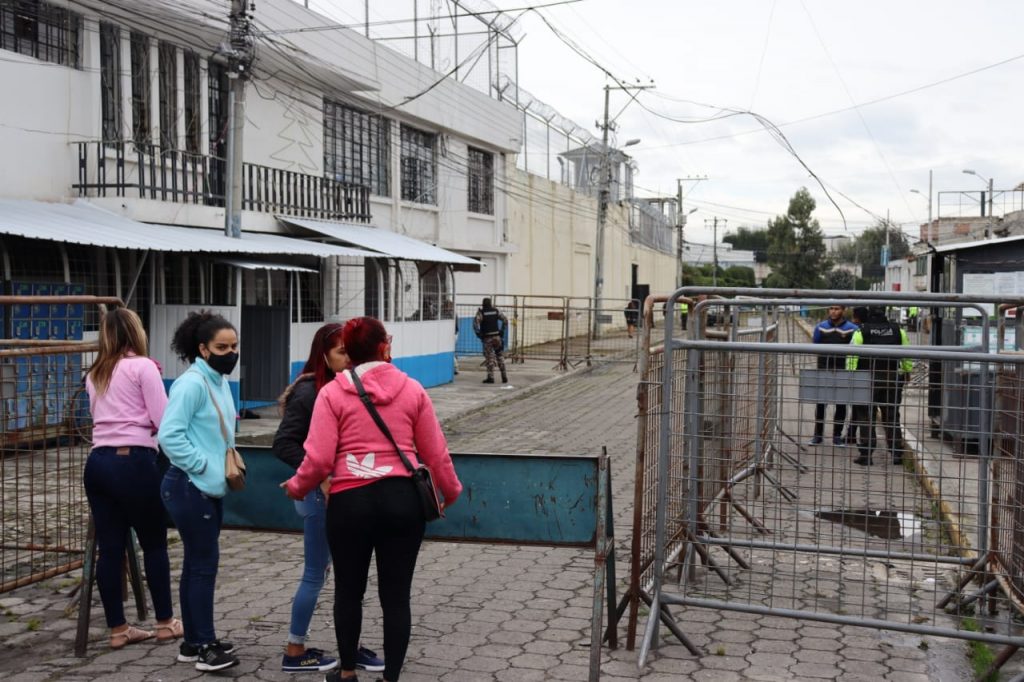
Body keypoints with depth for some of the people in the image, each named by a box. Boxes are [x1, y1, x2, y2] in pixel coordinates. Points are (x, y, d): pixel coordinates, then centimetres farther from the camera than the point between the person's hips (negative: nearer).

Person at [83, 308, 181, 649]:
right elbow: (164, 420, -9)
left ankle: (118, 628, 15)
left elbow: (101, 415, 16)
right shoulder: (142, 366, -3)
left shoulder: (95, 374, 18)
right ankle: (165, 623, 16)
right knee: (154, 543, 7)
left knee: (110, 547, 8)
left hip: (98, 461, 6)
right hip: (133, 462, -6)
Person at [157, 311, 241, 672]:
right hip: (191, 487, -9)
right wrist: (203, 465, -20)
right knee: (204, 562, -3)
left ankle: (194, 642, 23)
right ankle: (205, 647, 7)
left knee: (197, 562, 14)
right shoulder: (192, 383, -17)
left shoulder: (219, 382, 11)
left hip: (210, 487, 9)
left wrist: (228, 462, 8)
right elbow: (169, 435, -24)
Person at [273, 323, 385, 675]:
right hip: (319, 494, -7)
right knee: (315, 575, 5)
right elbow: (283, 443, -17)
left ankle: (352, 647, 25)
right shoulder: (308, 392, -14)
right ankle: (294, 652, 21)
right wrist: (320, 477, -21)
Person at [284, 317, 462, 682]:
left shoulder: (332, 392, -2)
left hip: (350, 501, -1)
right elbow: (435, 453, 6)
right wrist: (451, 492, 23)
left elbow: (319, 459, -7)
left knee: (349, 590, 18)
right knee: (396, 595, 8)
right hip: (403, 499, 1)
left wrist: (297, 488, 13)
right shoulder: (412, 389, 3)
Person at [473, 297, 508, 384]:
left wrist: (478, 333, -5)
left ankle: (490, 377, 0)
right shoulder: (496, 311, 5)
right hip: (497, 336, 3)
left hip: (487, 338, -3)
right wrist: (502, 330, 12)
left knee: (489, 357, 2)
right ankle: (504, 376, 9)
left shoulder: (481, 312, -6)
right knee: (500, 356, 11)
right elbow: (505, 320, 5)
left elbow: (476, 323, -18)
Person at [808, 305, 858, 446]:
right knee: (820, 403, 4)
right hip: (823, 371, 1)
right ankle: (817, 435, 15)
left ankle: (837, 436, 18)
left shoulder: (852, 329, -3)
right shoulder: (821, 327, 3)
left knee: (841, 405, 6)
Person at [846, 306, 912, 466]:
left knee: (866, 417, 4)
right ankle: (897, 453, 14)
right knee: (892, 416, 13)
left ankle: (866, 454, 3)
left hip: (868, 380, -3)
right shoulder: (898, 330, 4)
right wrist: (907, 371, 24)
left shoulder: (861, 332, -7)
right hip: (893, 379, 3)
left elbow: (852, 357, -10)